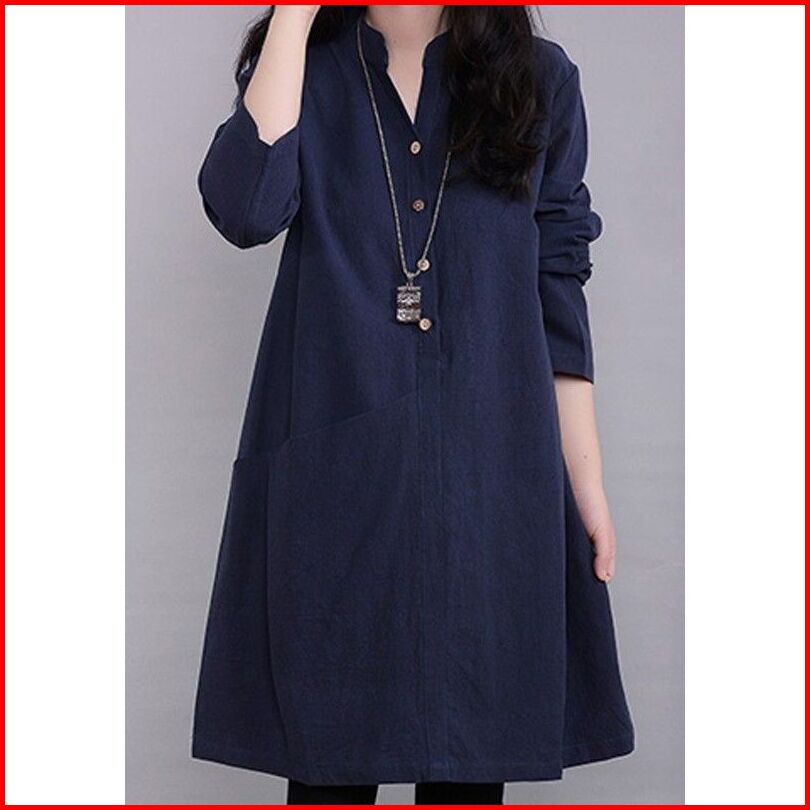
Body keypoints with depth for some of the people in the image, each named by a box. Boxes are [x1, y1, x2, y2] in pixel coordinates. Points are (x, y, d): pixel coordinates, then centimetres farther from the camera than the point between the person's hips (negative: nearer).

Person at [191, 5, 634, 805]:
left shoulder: (538, 79, 7)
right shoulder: (306, 70, 6)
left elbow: (558, 288, 6)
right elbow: (245, 208, -15)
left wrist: (587, 481, 3)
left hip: (490, 467, 1)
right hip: (330, 466, 0)